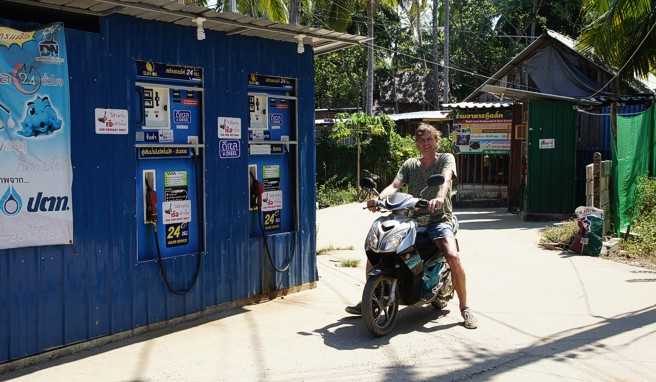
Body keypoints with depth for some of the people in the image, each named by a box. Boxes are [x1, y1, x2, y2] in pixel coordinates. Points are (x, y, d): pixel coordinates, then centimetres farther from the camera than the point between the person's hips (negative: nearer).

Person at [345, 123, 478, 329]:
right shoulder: (410, 164, 16)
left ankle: (465, 307, -11)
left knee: (452, 256, -30)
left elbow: (446, 179, -17)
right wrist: (378, 199, -22)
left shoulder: (446, 159, 4)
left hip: (439, 219, -4)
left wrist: (439, 198, -40)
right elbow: (395, 185, 0)